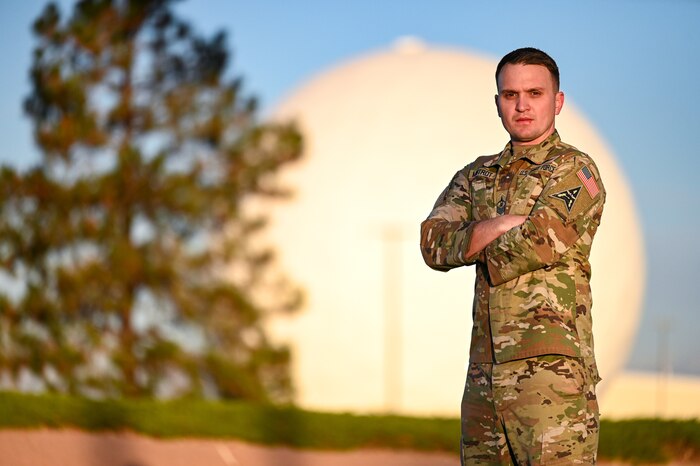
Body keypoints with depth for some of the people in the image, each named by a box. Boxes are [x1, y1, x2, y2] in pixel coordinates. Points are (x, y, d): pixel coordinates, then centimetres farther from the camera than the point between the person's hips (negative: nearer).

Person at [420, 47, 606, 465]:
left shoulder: (575, 170, -1)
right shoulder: (477, 176, 19)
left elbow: (538, 246, -15)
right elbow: (434, 244, 4)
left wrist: (480, 247, 4)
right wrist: (503, 224, -10)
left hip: (551, 366, -7)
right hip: (485, 372, 7)